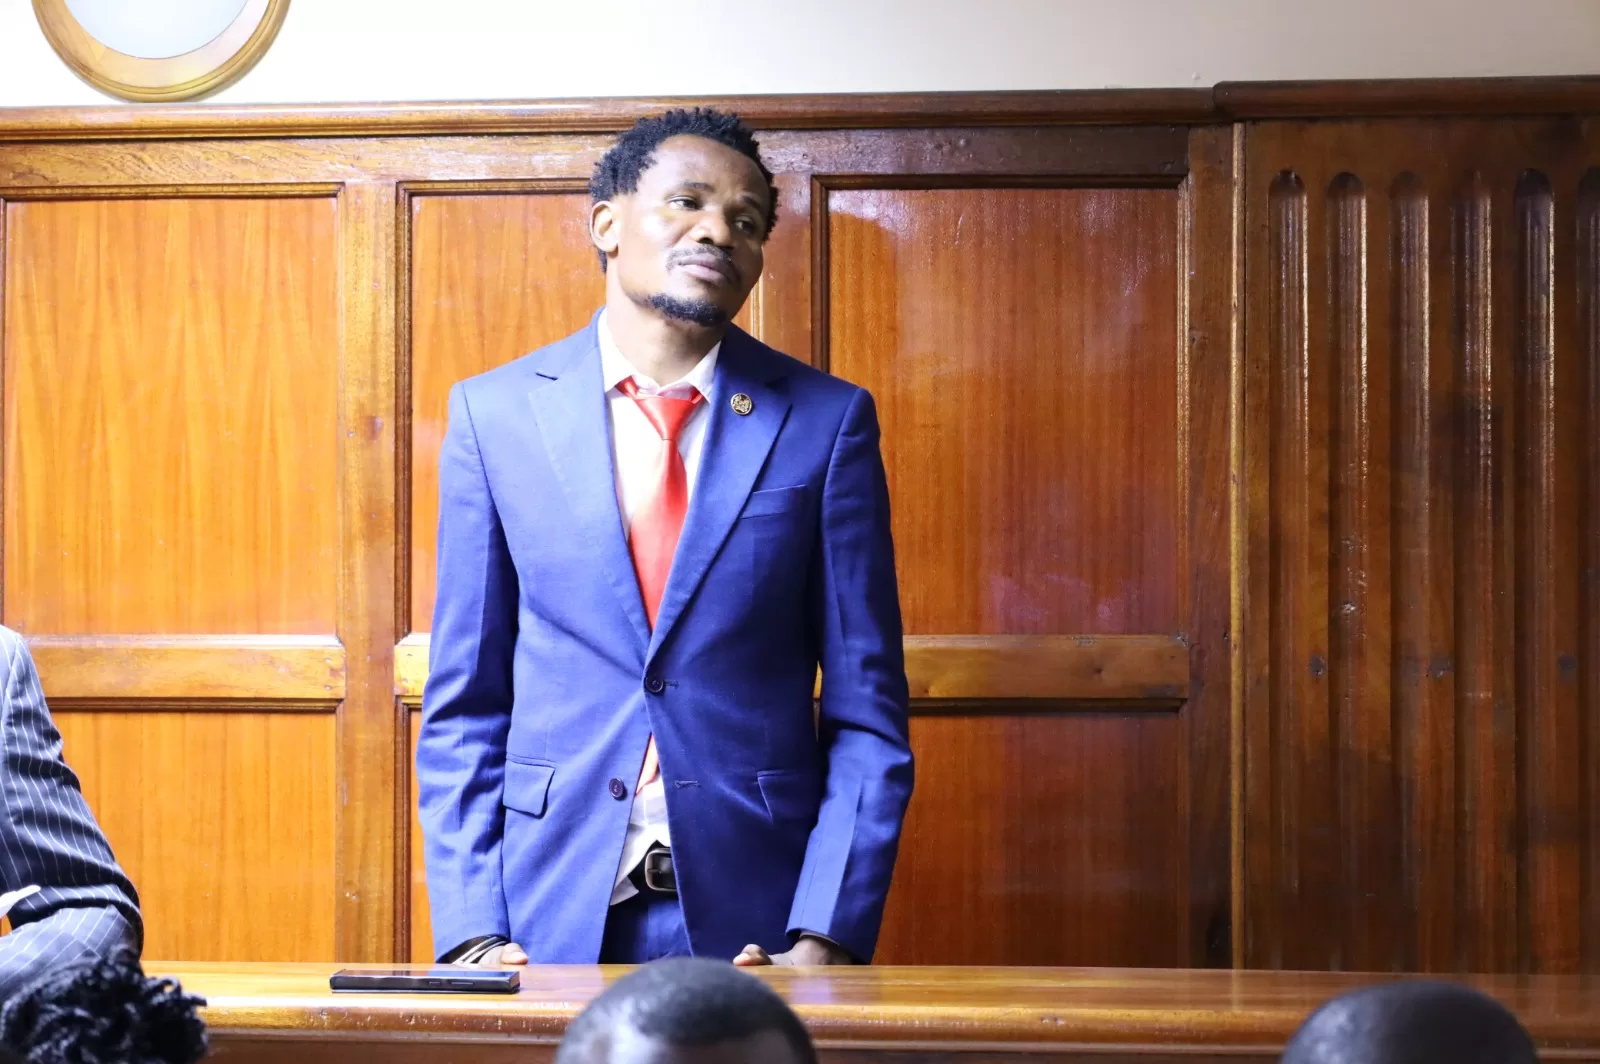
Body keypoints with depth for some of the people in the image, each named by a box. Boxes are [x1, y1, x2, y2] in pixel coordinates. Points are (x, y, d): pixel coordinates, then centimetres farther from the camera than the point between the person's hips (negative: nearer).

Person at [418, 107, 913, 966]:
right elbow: (462, 709, 5)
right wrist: (472, 935, -5)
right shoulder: (495, 412, 4)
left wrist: (824, 943, -10)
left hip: (752, 926, 0)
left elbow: (865, 715, 0)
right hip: (549, 917, 1)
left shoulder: (826, 421, 2)